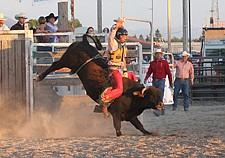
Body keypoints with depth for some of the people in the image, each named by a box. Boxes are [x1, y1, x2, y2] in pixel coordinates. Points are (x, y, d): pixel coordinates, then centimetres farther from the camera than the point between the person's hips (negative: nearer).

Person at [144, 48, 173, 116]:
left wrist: (170, 83, 3)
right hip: (154, 81, 5)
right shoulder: (152, 63, 13)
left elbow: (169, 73, 4)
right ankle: (162, 110, 21)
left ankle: (158, 111, -27)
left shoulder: (164, 62, 3)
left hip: (161, 80, -5)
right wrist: (146, 79, -8)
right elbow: (149, 72, 11)